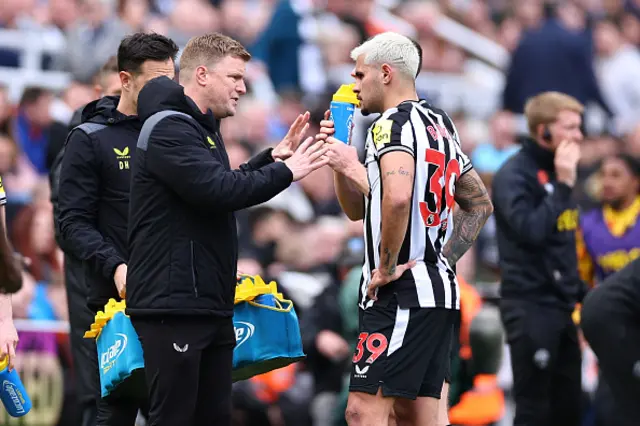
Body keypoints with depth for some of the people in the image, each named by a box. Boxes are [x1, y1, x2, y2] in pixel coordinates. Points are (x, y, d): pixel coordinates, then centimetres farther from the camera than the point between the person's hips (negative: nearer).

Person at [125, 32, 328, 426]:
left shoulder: (200, 128, 19)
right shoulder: (169, 129, -14)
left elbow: (225, 185, 26)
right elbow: (218, 191, -25)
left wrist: (271, 158, 14)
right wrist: (285, 172, -15)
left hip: (211, 304, 10)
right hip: (174, 305, -10)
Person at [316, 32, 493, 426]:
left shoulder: (393, 124, -12)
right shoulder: (440, 124, 18)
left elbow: (397, 198, -30)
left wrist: (387, 267, -19)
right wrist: (344, 163, 15)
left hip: (402, 293, -10)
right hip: (440, 289, 10)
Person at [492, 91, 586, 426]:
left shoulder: (556, 171, 14)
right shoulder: (514, 174, -11)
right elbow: (531, 230, -26)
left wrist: (579, 294, 17)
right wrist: (562, 184, -22)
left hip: (561, 305, 8)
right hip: (530, 306, -8)